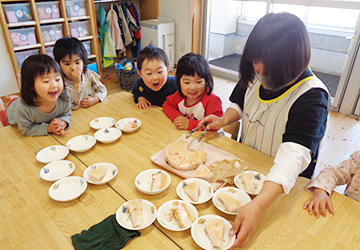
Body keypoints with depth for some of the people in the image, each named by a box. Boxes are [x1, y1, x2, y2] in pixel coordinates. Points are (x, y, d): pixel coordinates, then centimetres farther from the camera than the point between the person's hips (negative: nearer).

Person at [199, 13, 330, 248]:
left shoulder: (312, 98, -28)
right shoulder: (256, 74, -9)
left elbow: (293, 156, -40)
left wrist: (257, 206, -52)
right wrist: (224, 120, -11)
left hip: (280, 184, -5)